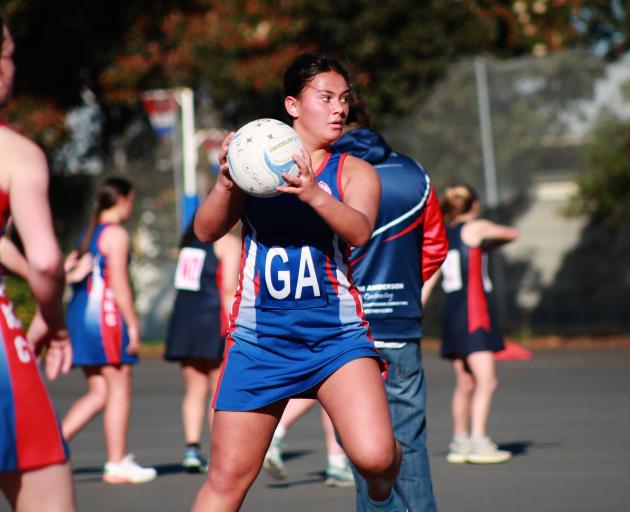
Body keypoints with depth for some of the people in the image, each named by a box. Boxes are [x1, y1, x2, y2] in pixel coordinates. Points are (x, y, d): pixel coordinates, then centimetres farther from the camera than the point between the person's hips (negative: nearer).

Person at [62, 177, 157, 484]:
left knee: (99, 393, 10)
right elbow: (118, 282, -16)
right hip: (104, 313, -9)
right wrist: (132, 323, -15)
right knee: (119, 388, -2)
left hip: (78, 312, 9)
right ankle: (117, 464, 0)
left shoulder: (87, 234, 19)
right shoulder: (116, 234, -8)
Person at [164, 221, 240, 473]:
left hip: (183, 318, 6)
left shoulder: (190, 238, 16)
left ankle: (192, 448, -1)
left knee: (194, 391, 9)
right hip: (213, 319, -6)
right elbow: (228, 288, -13)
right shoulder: (228, 242, -5)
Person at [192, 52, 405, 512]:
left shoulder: (355, 172, 4)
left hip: (336, 333, -1)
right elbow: (206, 231, -2)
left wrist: (316, 195, -34)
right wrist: (225, 183, -22)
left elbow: (360, 231, -15)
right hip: (258, 334, 1)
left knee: (375, 455, -20)